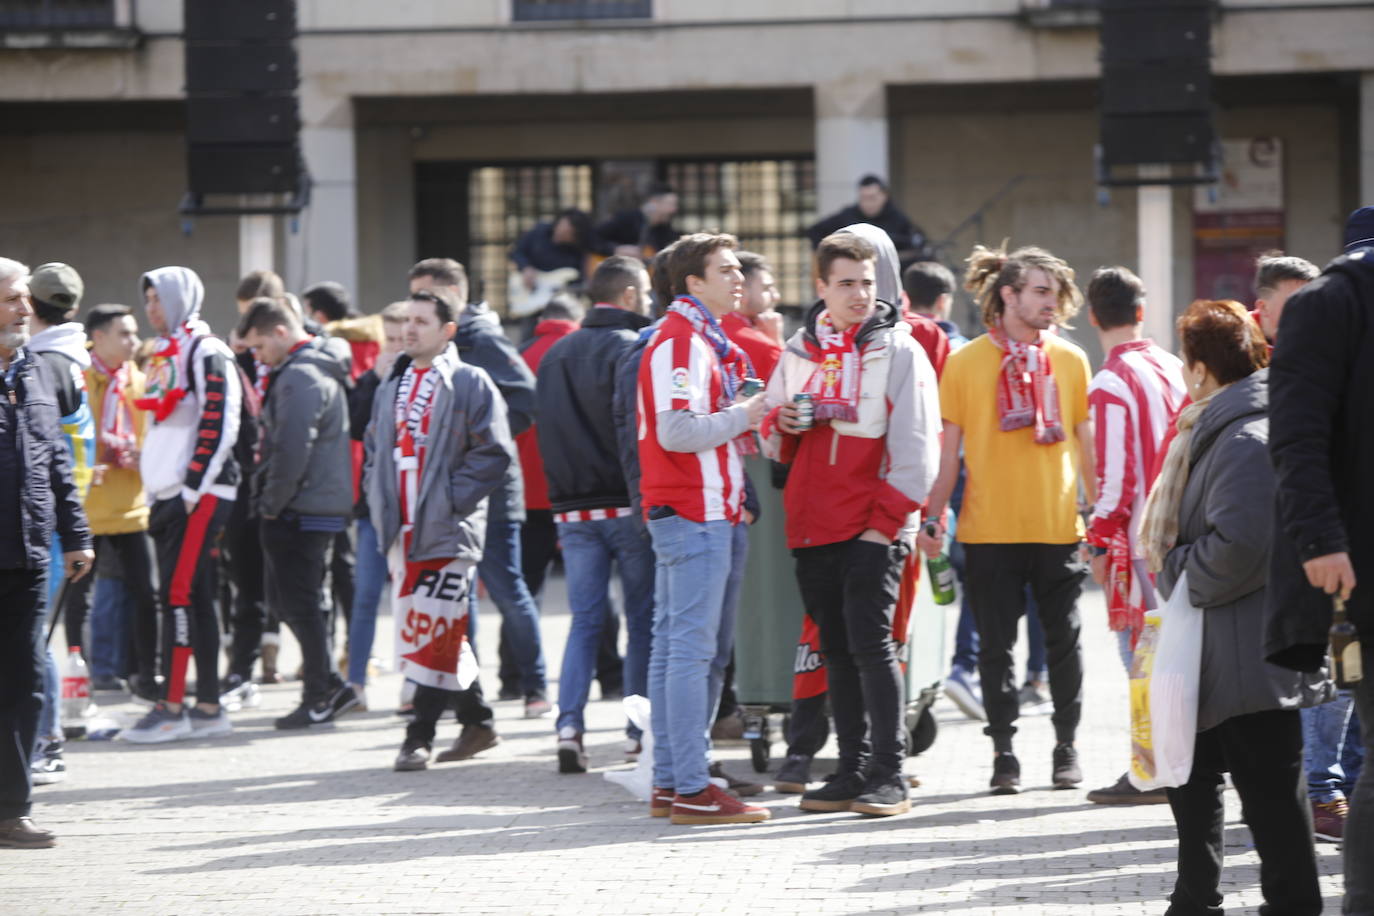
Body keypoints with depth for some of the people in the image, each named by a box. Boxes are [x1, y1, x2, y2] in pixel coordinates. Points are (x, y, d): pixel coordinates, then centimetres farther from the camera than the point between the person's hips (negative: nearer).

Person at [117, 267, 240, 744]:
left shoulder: (206, 353, -9)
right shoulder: (163, 355, 20)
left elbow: (218, 424, -17)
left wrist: (194, 488, -19)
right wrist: (156, 486, 20)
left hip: (200, 494, -9)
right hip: (168, 494, 9)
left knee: (179, 593, -13)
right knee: (194, 598, 9)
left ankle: (171, 708, -14)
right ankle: (208, 707, 12)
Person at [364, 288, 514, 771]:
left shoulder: (470, 383, -5)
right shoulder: (392, 386, 16)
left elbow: (493, 451, -9)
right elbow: (375, 446, 26)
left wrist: (452, 500, -13)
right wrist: (378, 496, 10)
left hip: (447, 531, -7)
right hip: (401, 529, 7)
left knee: (433, 633, -10)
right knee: (432, 632, 11)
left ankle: (420, 735, -8)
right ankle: (476, 721, 22)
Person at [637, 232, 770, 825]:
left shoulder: (709, 341, 20)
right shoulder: (679, 342, -13)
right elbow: (678, 430, -23)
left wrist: (750, 417, 7)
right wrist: (744, 416, -12)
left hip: (712, 513, 11)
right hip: (693, 514, -11)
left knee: (676, 647, 11)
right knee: (692, 648, -11)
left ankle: (670, 782, 15)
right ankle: (691, 789, -13)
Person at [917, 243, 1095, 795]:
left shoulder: (1070, 360, 7)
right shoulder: (965, 363, 1)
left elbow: (1087, 443, 11)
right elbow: (948, 449, 4)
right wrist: (934, 519, -1)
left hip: (1059, 526, 1)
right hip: (989, 530, -1)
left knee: (1064, 641, 5)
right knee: (996, 644, 2)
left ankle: (1066, 748, 17)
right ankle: (1003, 753, 9)